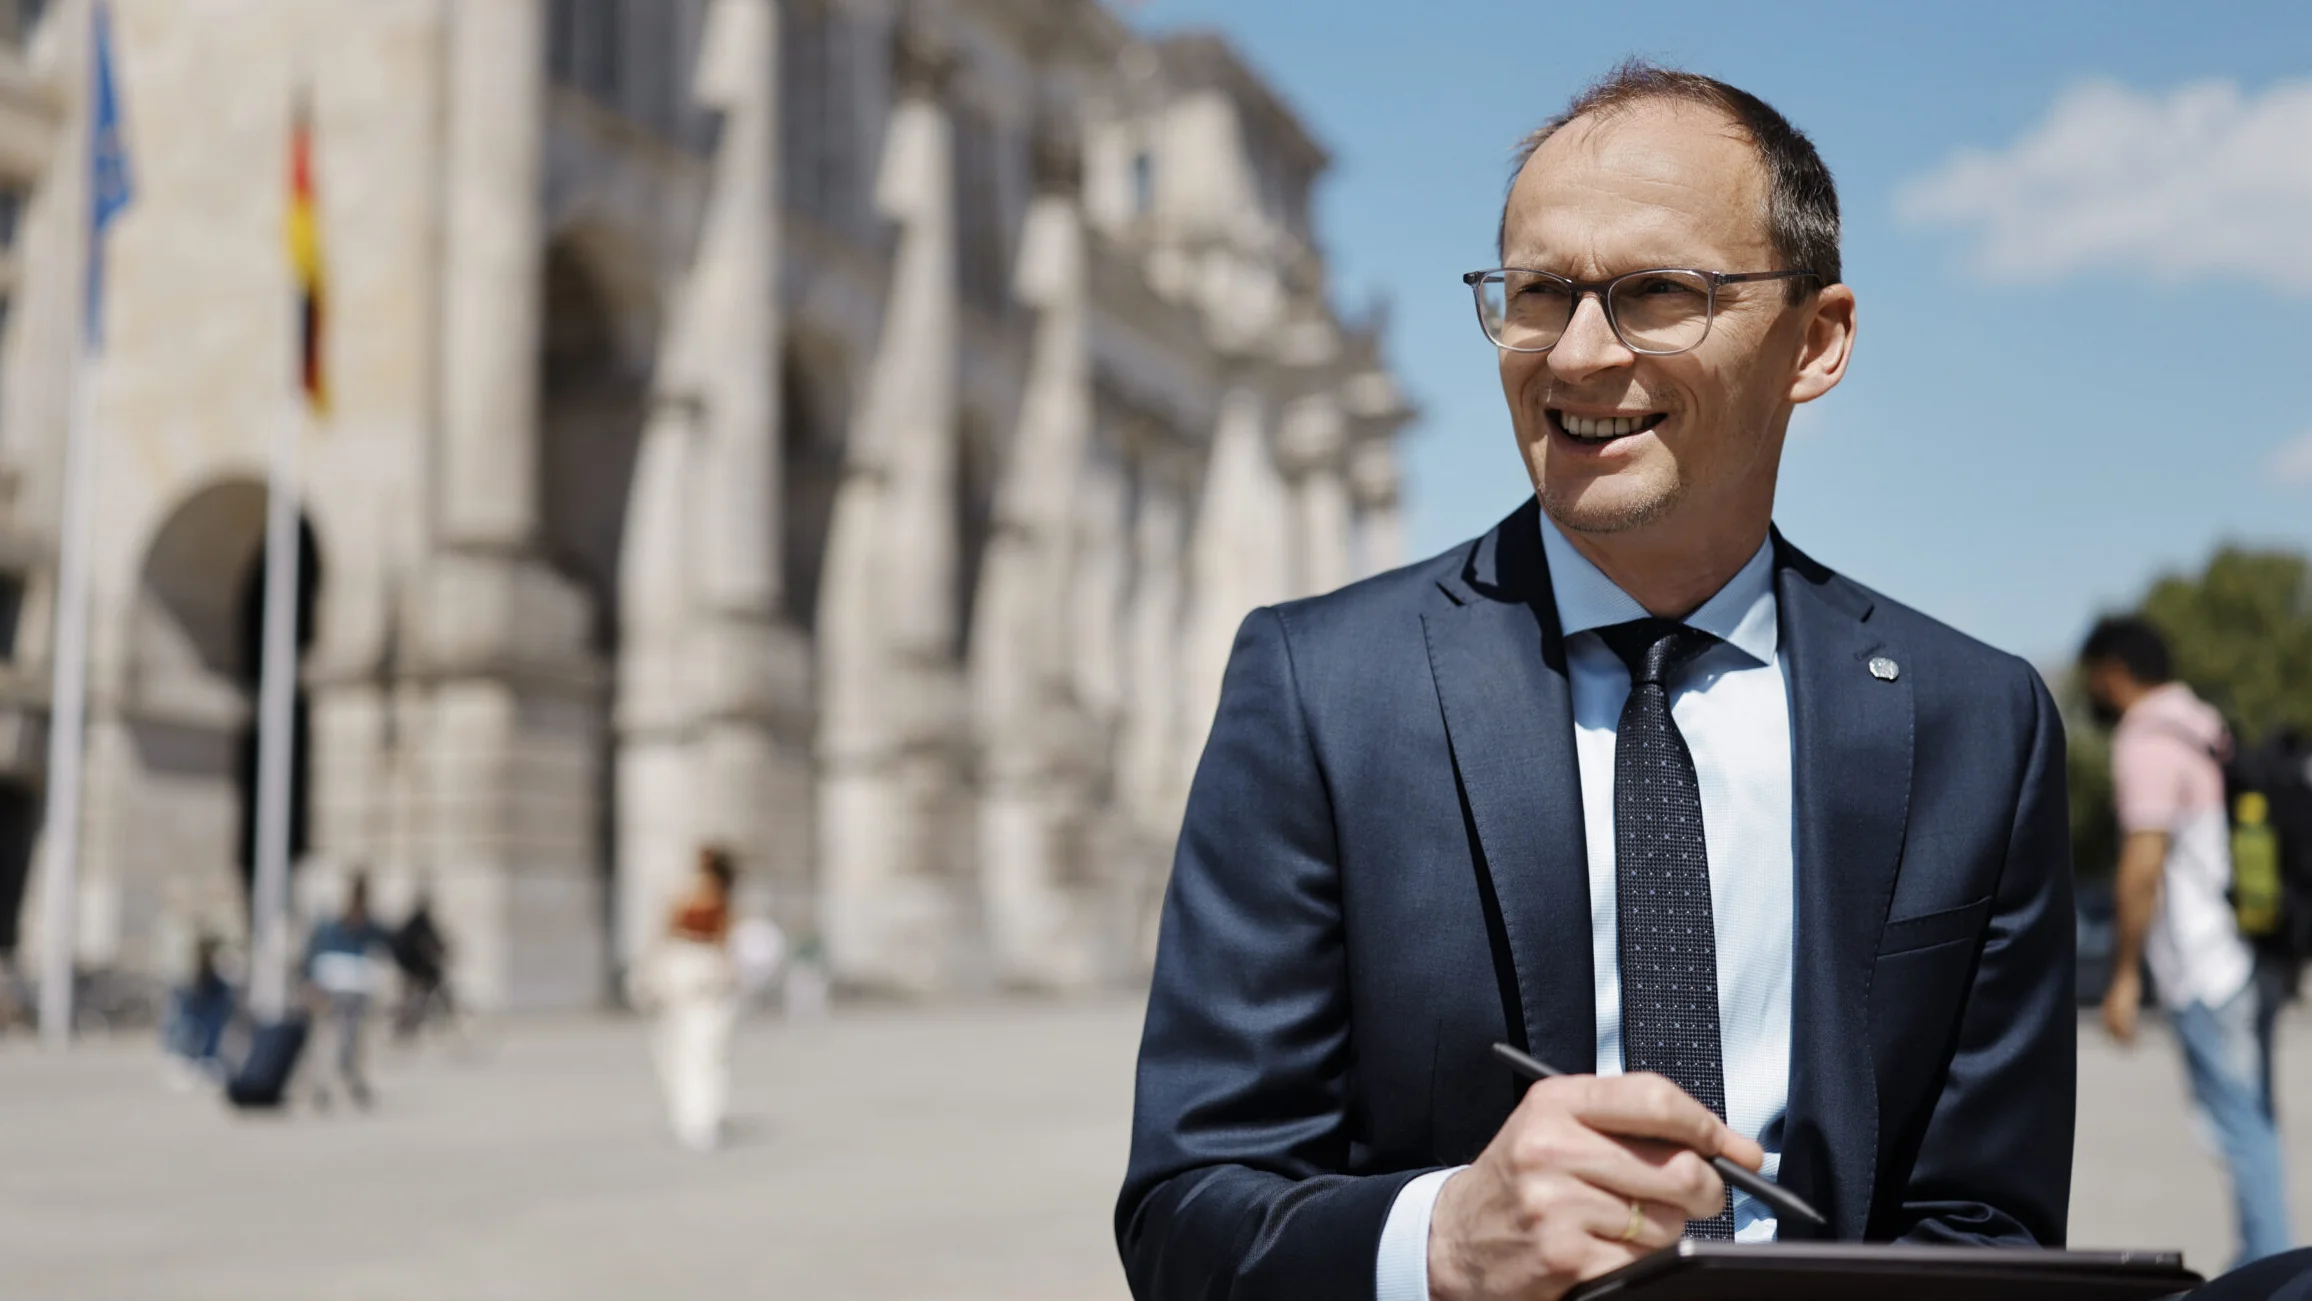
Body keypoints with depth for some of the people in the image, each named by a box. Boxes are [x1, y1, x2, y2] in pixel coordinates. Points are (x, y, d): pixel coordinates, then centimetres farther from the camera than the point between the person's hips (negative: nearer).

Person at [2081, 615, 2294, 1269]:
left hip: (2204, 972, -9)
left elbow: (2142, 866, -19)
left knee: (2239, 1124, -5)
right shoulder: (2209, 728, 16)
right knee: (2254, 1120, 13)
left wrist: (2123, 976, -14)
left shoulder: (2146, 742, -13)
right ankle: (2264, 1263, 19)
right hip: (2248, 962, 9)